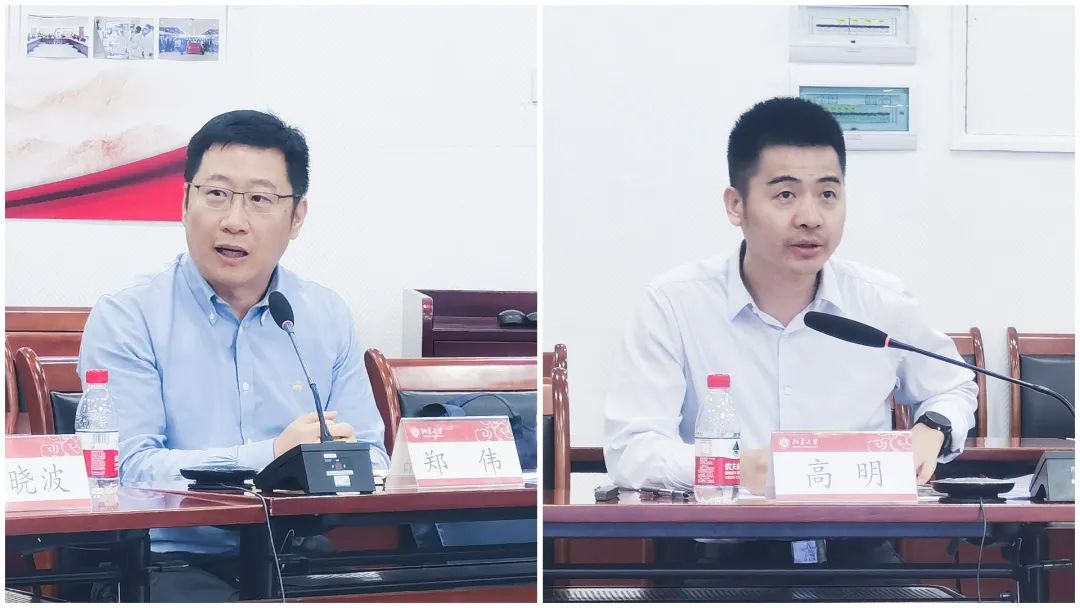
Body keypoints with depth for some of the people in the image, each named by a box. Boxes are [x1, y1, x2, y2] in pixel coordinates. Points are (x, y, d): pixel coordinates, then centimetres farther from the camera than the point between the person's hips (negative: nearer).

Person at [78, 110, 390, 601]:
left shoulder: (328, 318, 15)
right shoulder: (124, 321, 1)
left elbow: (372, 458, 14)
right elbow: (129, 468, -11)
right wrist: (273, 456, -21)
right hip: (179, 562, -4)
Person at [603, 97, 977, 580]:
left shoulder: (883, 303, 5)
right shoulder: (674, 304, -5)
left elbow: (954, 388, 25)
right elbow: (630, 449, -12)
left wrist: (931, 432, 0)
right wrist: (731, 468, -31)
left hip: (859, 549, 3)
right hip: (726, 550, -2)